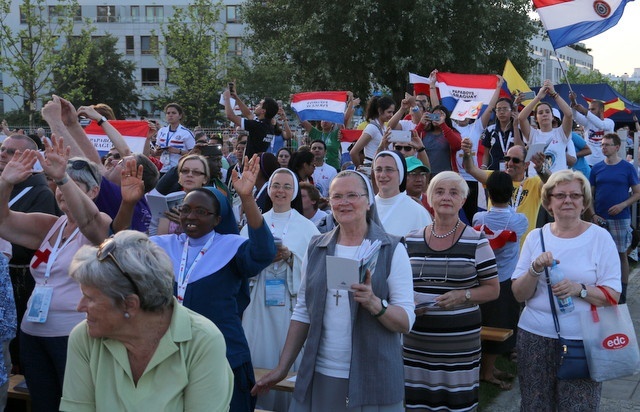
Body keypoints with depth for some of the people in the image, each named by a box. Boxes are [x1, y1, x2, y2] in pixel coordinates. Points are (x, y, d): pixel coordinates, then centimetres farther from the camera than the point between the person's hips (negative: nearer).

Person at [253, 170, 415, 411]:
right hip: (318, 376, 3)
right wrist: (282, 368, 9)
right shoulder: (316, 249, 6)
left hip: (372, 380, -3)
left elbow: (407, 321, -8)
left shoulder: (391, 249, -5)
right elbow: (303, 312, 11)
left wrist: (375, 304, -26)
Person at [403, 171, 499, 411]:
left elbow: (492, 289, 2)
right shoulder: (411, 241, 7)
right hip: (416, 340, 3)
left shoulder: (476, 242, -1)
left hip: (460, 341, -2)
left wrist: (462, 296, -15)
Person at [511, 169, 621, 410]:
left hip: (583, 340, -2)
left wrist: (579, 289, -22)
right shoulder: (536, 237, 5)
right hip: (535, 337, 3)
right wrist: (535, 270, -16)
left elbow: (613, 296, -5)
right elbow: (519, 295, 3)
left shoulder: (600, 237, -2)